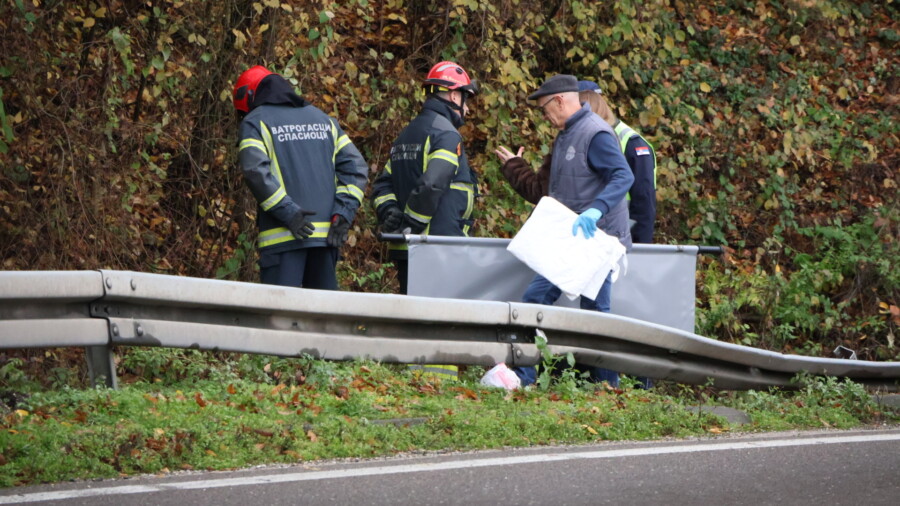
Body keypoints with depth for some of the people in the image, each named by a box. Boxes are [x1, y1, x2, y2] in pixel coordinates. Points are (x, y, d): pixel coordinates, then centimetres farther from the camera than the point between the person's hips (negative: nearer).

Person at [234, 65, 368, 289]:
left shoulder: (254, 122, 3)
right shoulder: (323, 119, 20)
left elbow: (256, 172, -15)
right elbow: (355, 166, 11)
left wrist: (288, 212, -16)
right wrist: (343, 214, 2)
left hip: (283, 237, -5)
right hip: (326, 235, 5)